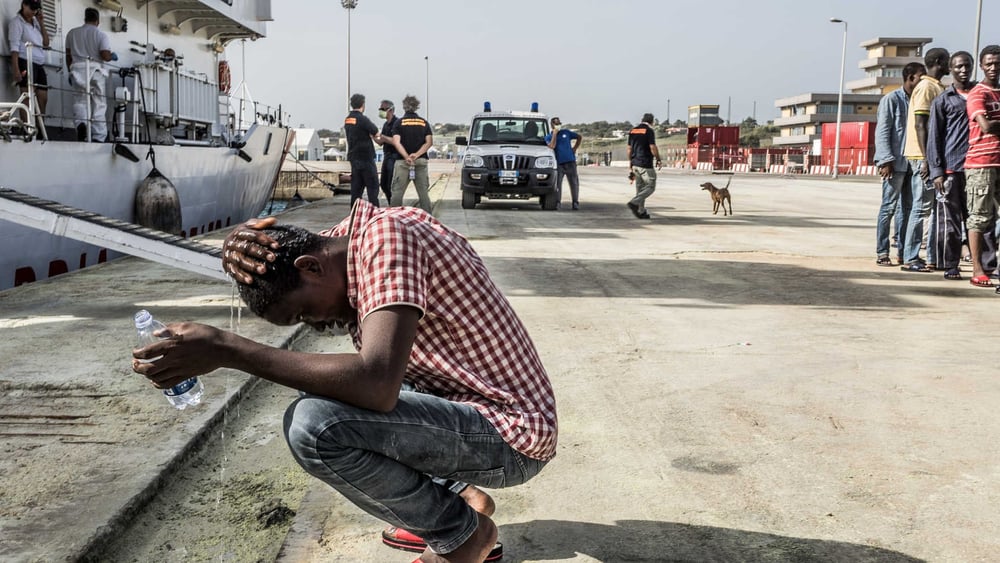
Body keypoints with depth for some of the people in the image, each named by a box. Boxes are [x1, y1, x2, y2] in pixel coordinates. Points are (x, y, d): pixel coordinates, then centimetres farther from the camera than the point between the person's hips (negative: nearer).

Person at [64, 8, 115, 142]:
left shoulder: (72, 33, 10)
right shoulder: (101, 35, -2)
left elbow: (68, 55, 13)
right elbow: (105, 55, -11)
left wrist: (70, 72, 23)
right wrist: (112, 56, 10)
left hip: (78, 68, 2)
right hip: (96, 70, -2)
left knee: (79, 100, 9)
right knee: (99, 103, 4)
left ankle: (80, 123, -20)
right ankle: (98, 137, 3)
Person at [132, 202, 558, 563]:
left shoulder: (387, 233, -21)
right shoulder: (354, 245, 7)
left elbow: (377, 387, -33)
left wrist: (227, 350, -29)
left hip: (510, 435, -9)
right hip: (466, 409, 10)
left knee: (313, 425, -24)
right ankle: (454, 497, 16)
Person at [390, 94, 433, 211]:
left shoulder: (399, 123, 2)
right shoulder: (424, 122, 9)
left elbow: (396, 142, -10)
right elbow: (429, 142, -1)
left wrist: (406, 156, -17)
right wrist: (417, 154, -9)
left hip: (402, 161, -2)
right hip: (421, 161, 2)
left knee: (397, 192, 3)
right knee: (423, 193, 6)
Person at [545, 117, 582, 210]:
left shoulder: (566, 132, 11)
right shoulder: (549, 137, 7)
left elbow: (579, 137, 21)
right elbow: (552, 146, -14)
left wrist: (574, 148, 11)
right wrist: (555, 133, -8)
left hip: (570, 162, 1)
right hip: (558, 163, -1)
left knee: (574, 183, 0)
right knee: (557, 183, -7)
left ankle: (575, 202, 5)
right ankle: (558, 202, 0)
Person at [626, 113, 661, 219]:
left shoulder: (633, 131, 11)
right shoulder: (649, 131, -10)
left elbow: (629, 148, 13)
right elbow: (653, 148, -15)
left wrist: (630, 161, 21)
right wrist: (659, 160, -3)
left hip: (635, 164, 7)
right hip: (645, 164, -7)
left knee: (640, 187, 13)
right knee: (650, 187, 0)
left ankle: (641, 211, 13)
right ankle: (634, 203, -14)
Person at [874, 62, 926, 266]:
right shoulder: (891, 100, -3)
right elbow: (882, 132, -8)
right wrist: (886, 160, -16)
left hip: (912, 163, 7)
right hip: (895, 163, -7)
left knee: (907, 207, 8)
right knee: (889, 207, -5)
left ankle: (904, 252, 13)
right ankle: (881, 252, -1)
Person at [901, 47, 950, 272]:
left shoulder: (938, 87, 19)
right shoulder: (926, 87, -9)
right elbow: (920, 124, -17)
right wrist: (926, 159, -21)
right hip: (923, 156, -9)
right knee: (921, 207, -8)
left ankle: (933, 257, 17)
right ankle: (910, 259, -4)